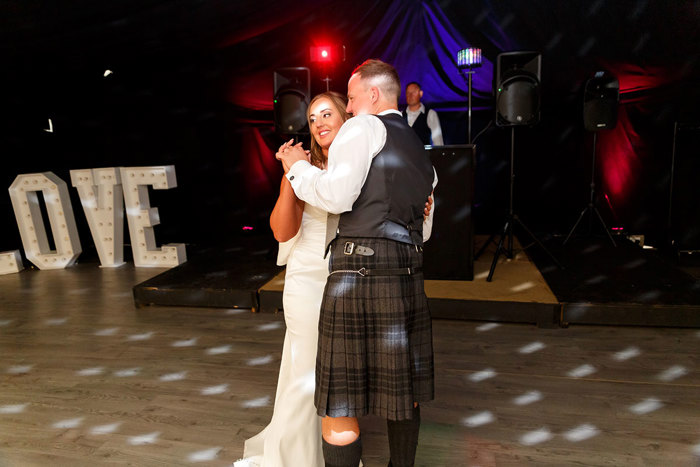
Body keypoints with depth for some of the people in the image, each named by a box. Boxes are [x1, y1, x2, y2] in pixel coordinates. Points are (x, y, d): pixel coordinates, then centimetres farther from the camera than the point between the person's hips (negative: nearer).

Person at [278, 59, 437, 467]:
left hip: (360, 269, -9)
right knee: (402, 391, 19)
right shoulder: (419, 150, 25)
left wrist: (298, 167, 2)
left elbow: (337, 196, -13)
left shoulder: (364, 127, 1)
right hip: (409, 274, 9)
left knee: (341, 404, 1)